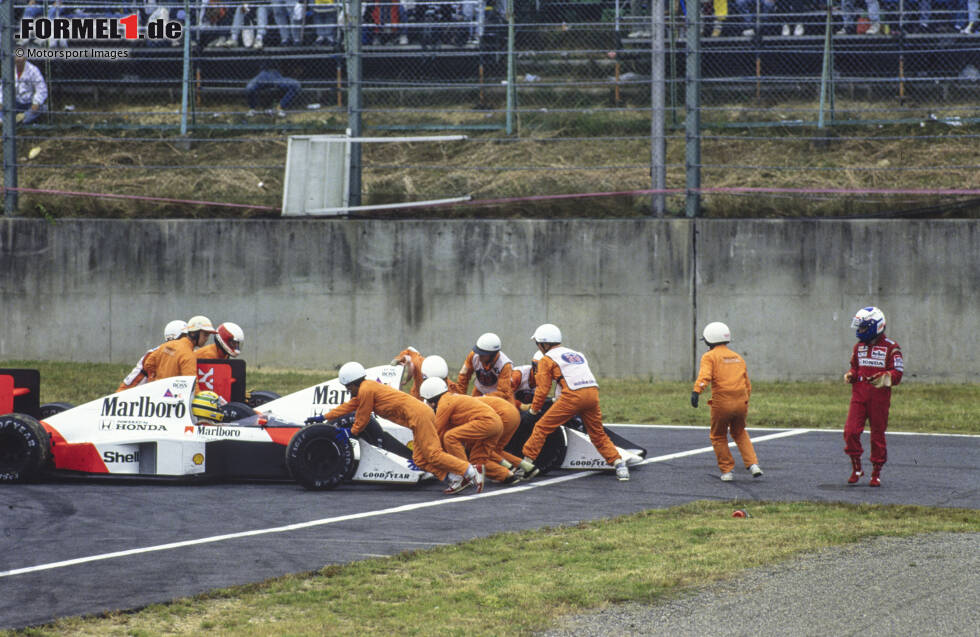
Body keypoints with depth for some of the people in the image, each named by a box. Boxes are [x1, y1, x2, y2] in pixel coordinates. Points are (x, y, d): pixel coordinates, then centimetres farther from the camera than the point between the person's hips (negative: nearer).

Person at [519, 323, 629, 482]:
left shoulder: (547, 359, 12)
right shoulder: (577, 354, 30)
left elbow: (542, 389, 8)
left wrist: (533, 410, 21)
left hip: (573, 395, -6)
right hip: (593, 393, 6)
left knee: (542, 427, 3)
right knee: (598, 434, 17)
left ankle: (527, 462, 1)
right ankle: (618, 463, 5)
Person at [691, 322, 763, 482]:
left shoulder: (710, 357, -1)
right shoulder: (738, 358, 18)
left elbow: (704, 375, -20)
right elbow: (747, 385, 21)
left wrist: (696, 391, -32)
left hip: (721, 404, -5)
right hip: (741, 402, 5)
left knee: (719, 437, 14)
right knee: (740, 434, 24)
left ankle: (727, 471, 13)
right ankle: (753, 465, 11)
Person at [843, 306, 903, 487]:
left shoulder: (891, 347, -4)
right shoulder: (859, 346, 14)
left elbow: (897, 374, -5)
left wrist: (884, 378, -24)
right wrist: (850, 375, 3)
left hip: (880, 397, -4)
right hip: (859, 395, 4)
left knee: (878, 435, 3)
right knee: (850, 431, -10)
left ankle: (876, 473, 14)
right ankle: (856, 468, 5)